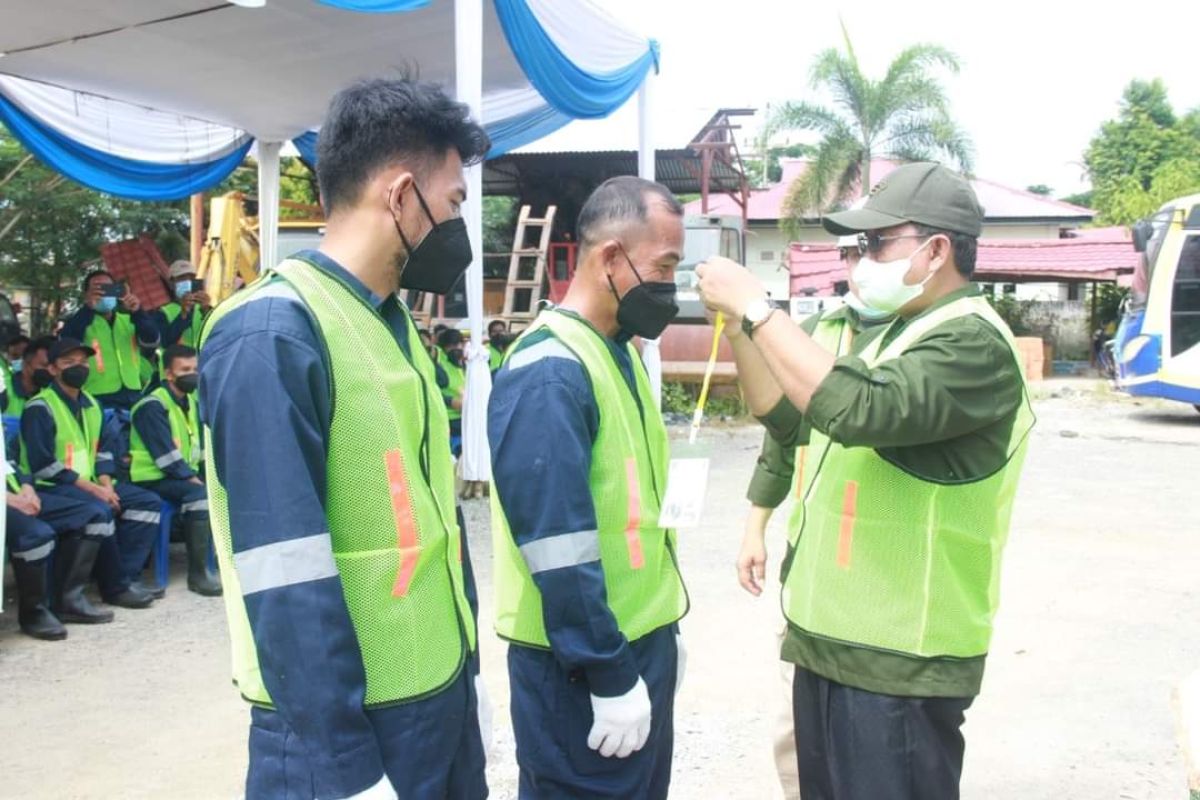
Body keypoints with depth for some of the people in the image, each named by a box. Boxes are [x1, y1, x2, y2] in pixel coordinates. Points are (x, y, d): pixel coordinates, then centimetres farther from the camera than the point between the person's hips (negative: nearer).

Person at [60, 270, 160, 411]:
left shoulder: (129, 320, 13)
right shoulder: (81, 321, 1)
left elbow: (152, 341, -4)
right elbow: (67, 342, -20)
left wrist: (137, 312, -21)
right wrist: (88, 308, -33)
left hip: (133, 397, 5)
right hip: (99, 399, -4)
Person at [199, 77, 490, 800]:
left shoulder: (396, 325, 10)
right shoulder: (272, 334, -18)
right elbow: (284, 577, -22)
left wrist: (467, 667, 16)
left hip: (442, 694, 8)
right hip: (347, 717, -8)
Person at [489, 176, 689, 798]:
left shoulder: (620, 351, 9)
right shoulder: (549, 373, -21)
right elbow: (557, 544, -24)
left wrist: (661, 628, 17)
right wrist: (610, 675, -19)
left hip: (641, 639, 9)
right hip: (582, 663, -9)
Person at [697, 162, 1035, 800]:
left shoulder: (973, 344, -17)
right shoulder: (895, 336, 14)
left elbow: (857, 408, -34)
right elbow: (786, 412, 16)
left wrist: (755, 306, -26)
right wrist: (734, 323, 2)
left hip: (898, 662, -9)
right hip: (830, 639, 9)